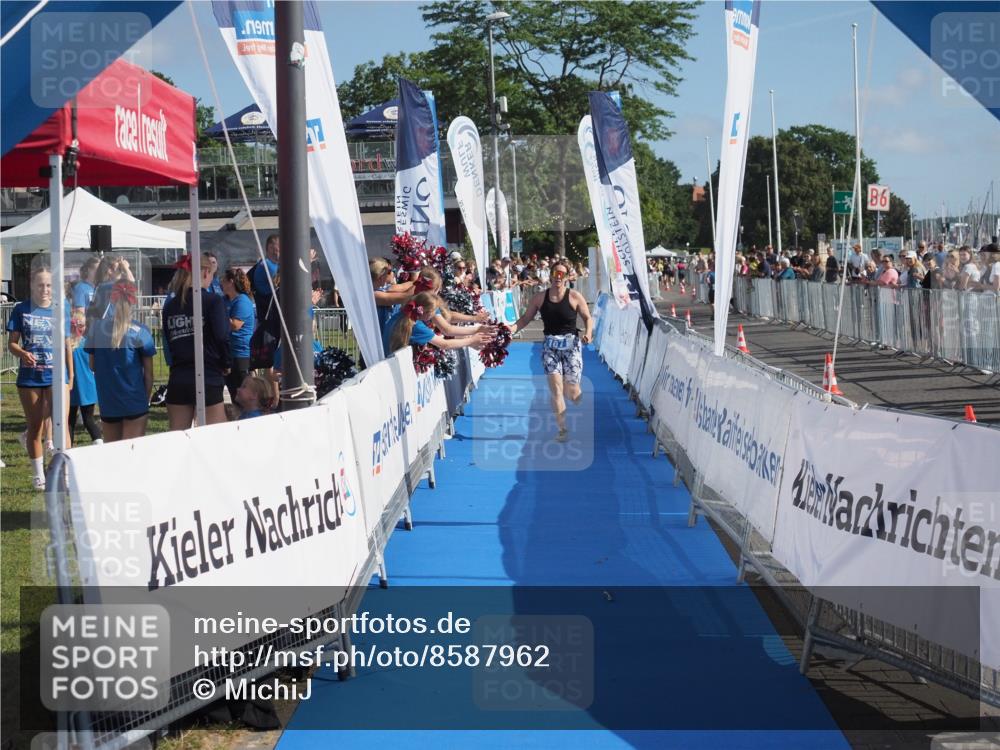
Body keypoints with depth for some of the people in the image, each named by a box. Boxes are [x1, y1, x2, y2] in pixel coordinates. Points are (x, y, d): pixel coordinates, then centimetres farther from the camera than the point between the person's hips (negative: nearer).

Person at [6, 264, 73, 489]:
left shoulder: (61, 309, 4)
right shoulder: (21, 309, 0)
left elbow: (66, 345, 10)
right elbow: (12, 343, 1)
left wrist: (70, 375, 9)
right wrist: (23, 354, -20)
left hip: (57, 375, 0)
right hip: (29, 376, 0)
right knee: (35, 428, 8)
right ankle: (38, 476, 20)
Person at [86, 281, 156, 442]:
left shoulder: (97, 328, -2)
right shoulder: (140, 332, -10)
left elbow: (92, 365, 8)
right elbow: (148, 373, -5)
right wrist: (146, 398, 7)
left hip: (107, 402, 3)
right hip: (134, 402, -3)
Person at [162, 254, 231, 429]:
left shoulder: (170, 305, 10)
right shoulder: (213, 301, -6)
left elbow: (168, 342, 8)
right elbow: (222, 336, -14)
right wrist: (226, 364, 1)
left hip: (176, 380, 5)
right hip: (208, 380, -5)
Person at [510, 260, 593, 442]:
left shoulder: (574, 297, -4)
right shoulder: (540, 297, 3)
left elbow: (588, 318, 2)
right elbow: (526, 318, 7)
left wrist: (588, 333, -17)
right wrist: (512, 328, -11)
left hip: (571, 344, -2)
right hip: (550, 345, 2)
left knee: (572, 391, -4)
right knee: (555, 388, -10)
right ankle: (562, 429, -3)